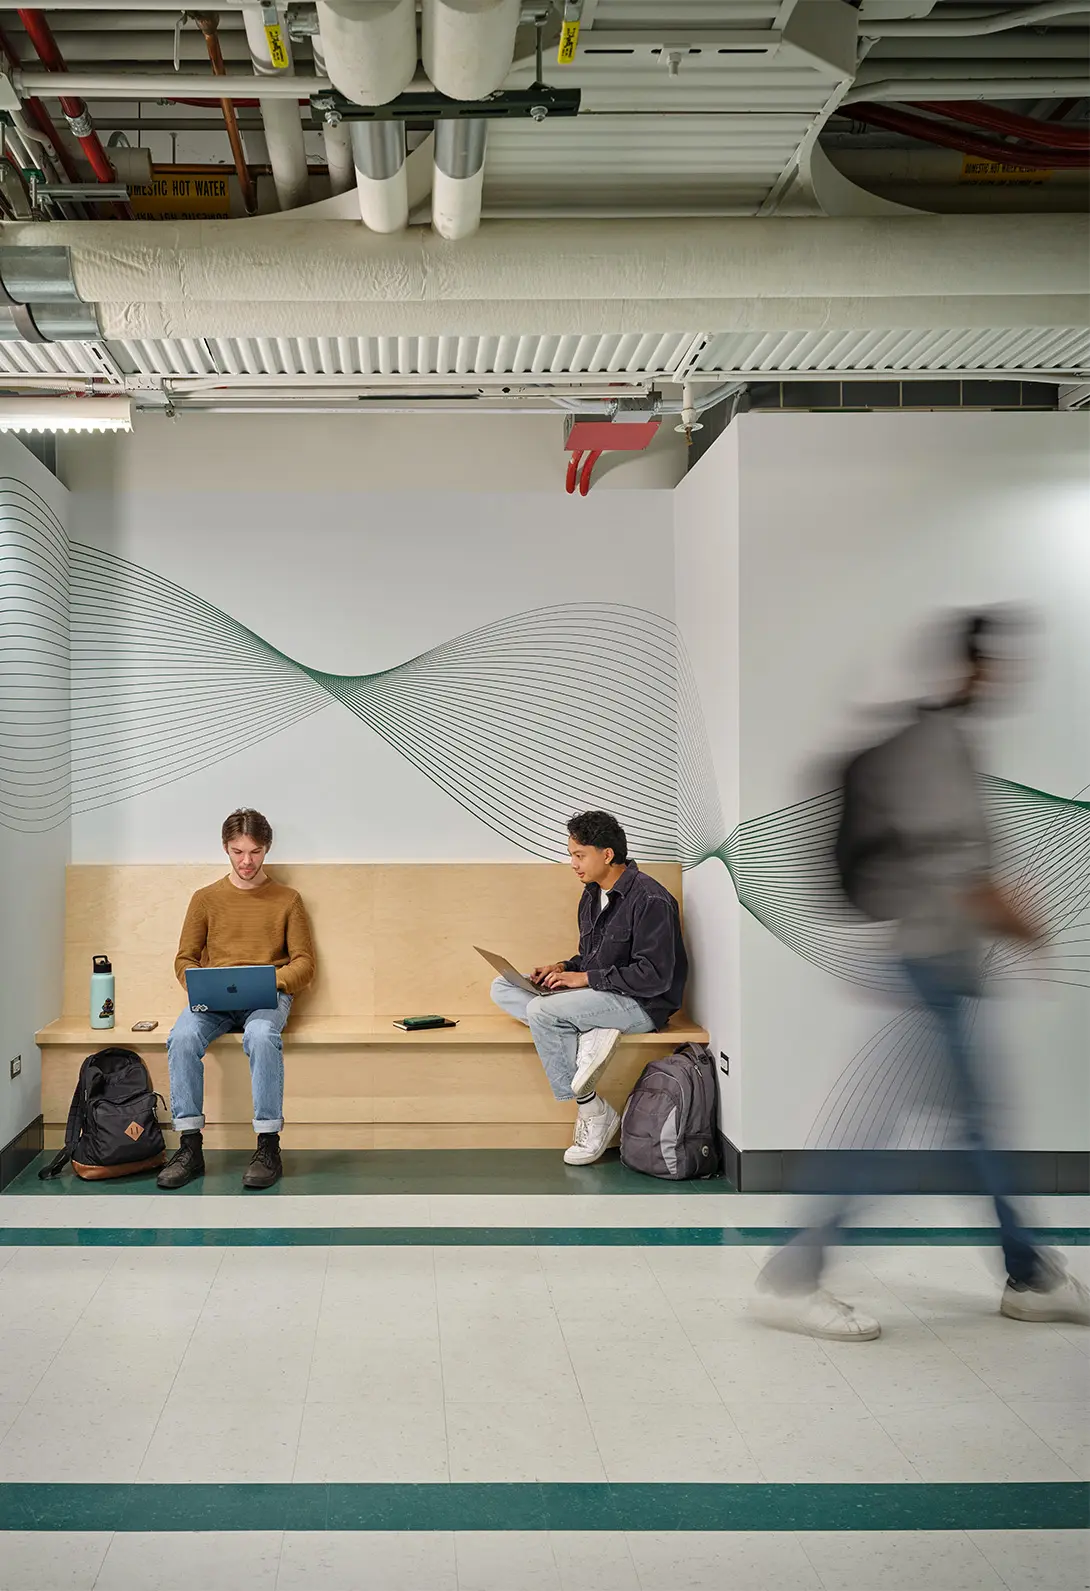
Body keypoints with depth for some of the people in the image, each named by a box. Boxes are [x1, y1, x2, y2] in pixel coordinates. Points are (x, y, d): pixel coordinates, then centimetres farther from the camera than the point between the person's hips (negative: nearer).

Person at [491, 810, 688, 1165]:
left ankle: (592, 1112, -17)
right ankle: (590, 1034, -20)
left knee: (541, 1010, -28)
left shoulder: (650, 901, -16)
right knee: (501, 988, -2)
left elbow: (654, 976, -22)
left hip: (643, 1005, -9)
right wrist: (563, 968, 0)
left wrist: (585, 978, -18)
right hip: (599, 997, 9)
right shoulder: (592, 896, 12)